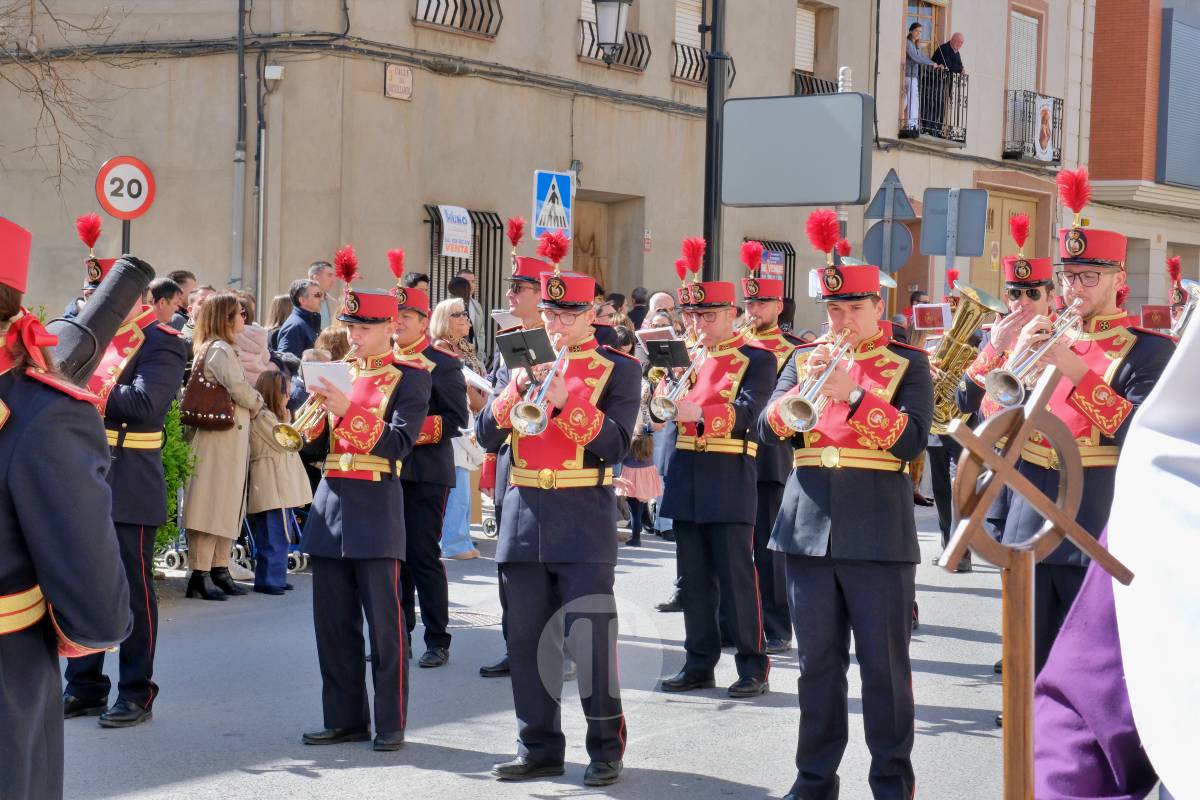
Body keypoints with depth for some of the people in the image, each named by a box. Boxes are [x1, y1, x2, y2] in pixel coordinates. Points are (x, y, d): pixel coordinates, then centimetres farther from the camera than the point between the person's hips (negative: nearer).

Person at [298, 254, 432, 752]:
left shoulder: (410, 377, -2)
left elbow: (398, 443, -13)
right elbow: (314, 444, 13)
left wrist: (347, 408, -21)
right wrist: (319, 406, -5)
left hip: (375, 507, -6)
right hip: (330, 501, 6)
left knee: (383, 621, -3)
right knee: (333, 621, 8)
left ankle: (390, 724, 4)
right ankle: (345, 717, 16)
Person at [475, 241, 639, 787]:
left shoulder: (618, 370, 0)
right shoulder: (520, 363, 12)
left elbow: (616, 444, -11)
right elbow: (487, 435, 5)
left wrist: (563, 398, -20)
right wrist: (520, 384, -10)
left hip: (584, 521, -4)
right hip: (524, 515, 4)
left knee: (590, 639, -6)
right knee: (528, 638, 6)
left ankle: (606, 748, 6)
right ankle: (539, 748, 16)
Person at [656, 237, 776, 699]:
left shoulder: (756, 360, -2)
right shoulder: (686, 358, 15)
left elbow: (746, 410, -18)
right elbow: (662, 409, 7)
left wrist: (698, 411, -33)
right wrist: (662, 396, -16)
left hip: (729, 482, -6)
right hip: (687, 479, 6)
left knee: (736, 577, -3)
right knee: (694, 578, 9)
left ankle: (753, 668, 3)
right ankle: (699, 664, 16)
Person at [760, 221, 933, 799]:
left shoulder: (908, 364, 2)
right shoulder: (805, 359, 11)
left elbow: (912, 439, -11)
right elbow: (769, 430, 2)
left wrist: (851, 392, -19)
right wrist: (805, 388, -14)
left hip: (878, 533, -3)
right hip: (808, 528, 3)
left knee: (884, 664, 2)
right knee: (818, 662, 10)